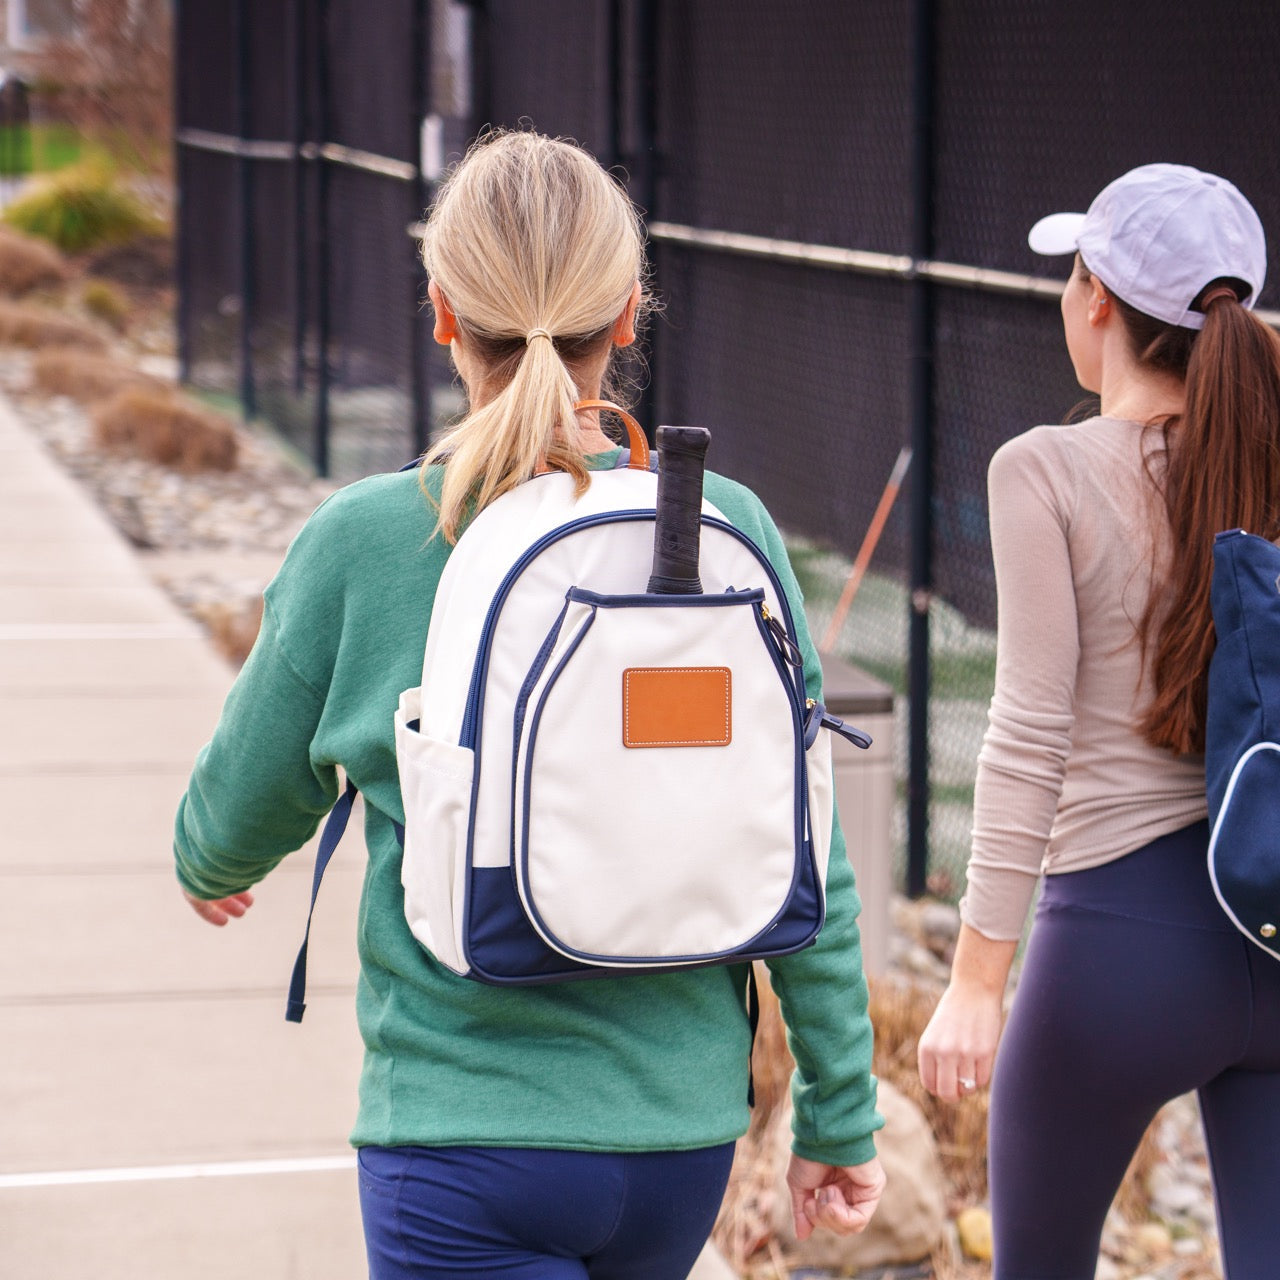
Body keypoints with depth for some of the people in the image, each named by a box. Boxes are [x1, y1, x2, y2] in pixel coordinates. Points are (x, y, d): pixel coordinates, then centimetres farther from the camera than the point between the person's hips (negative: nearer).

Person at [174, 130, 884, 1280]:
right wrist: (838, 1114, 8)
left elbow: (248, 806, 3)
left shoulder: (363, 545, -12)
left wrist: (207, 870, 27)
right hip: (684, 1131, 4)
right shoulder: (727, 532, -7)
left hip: (466, 1131, -4)